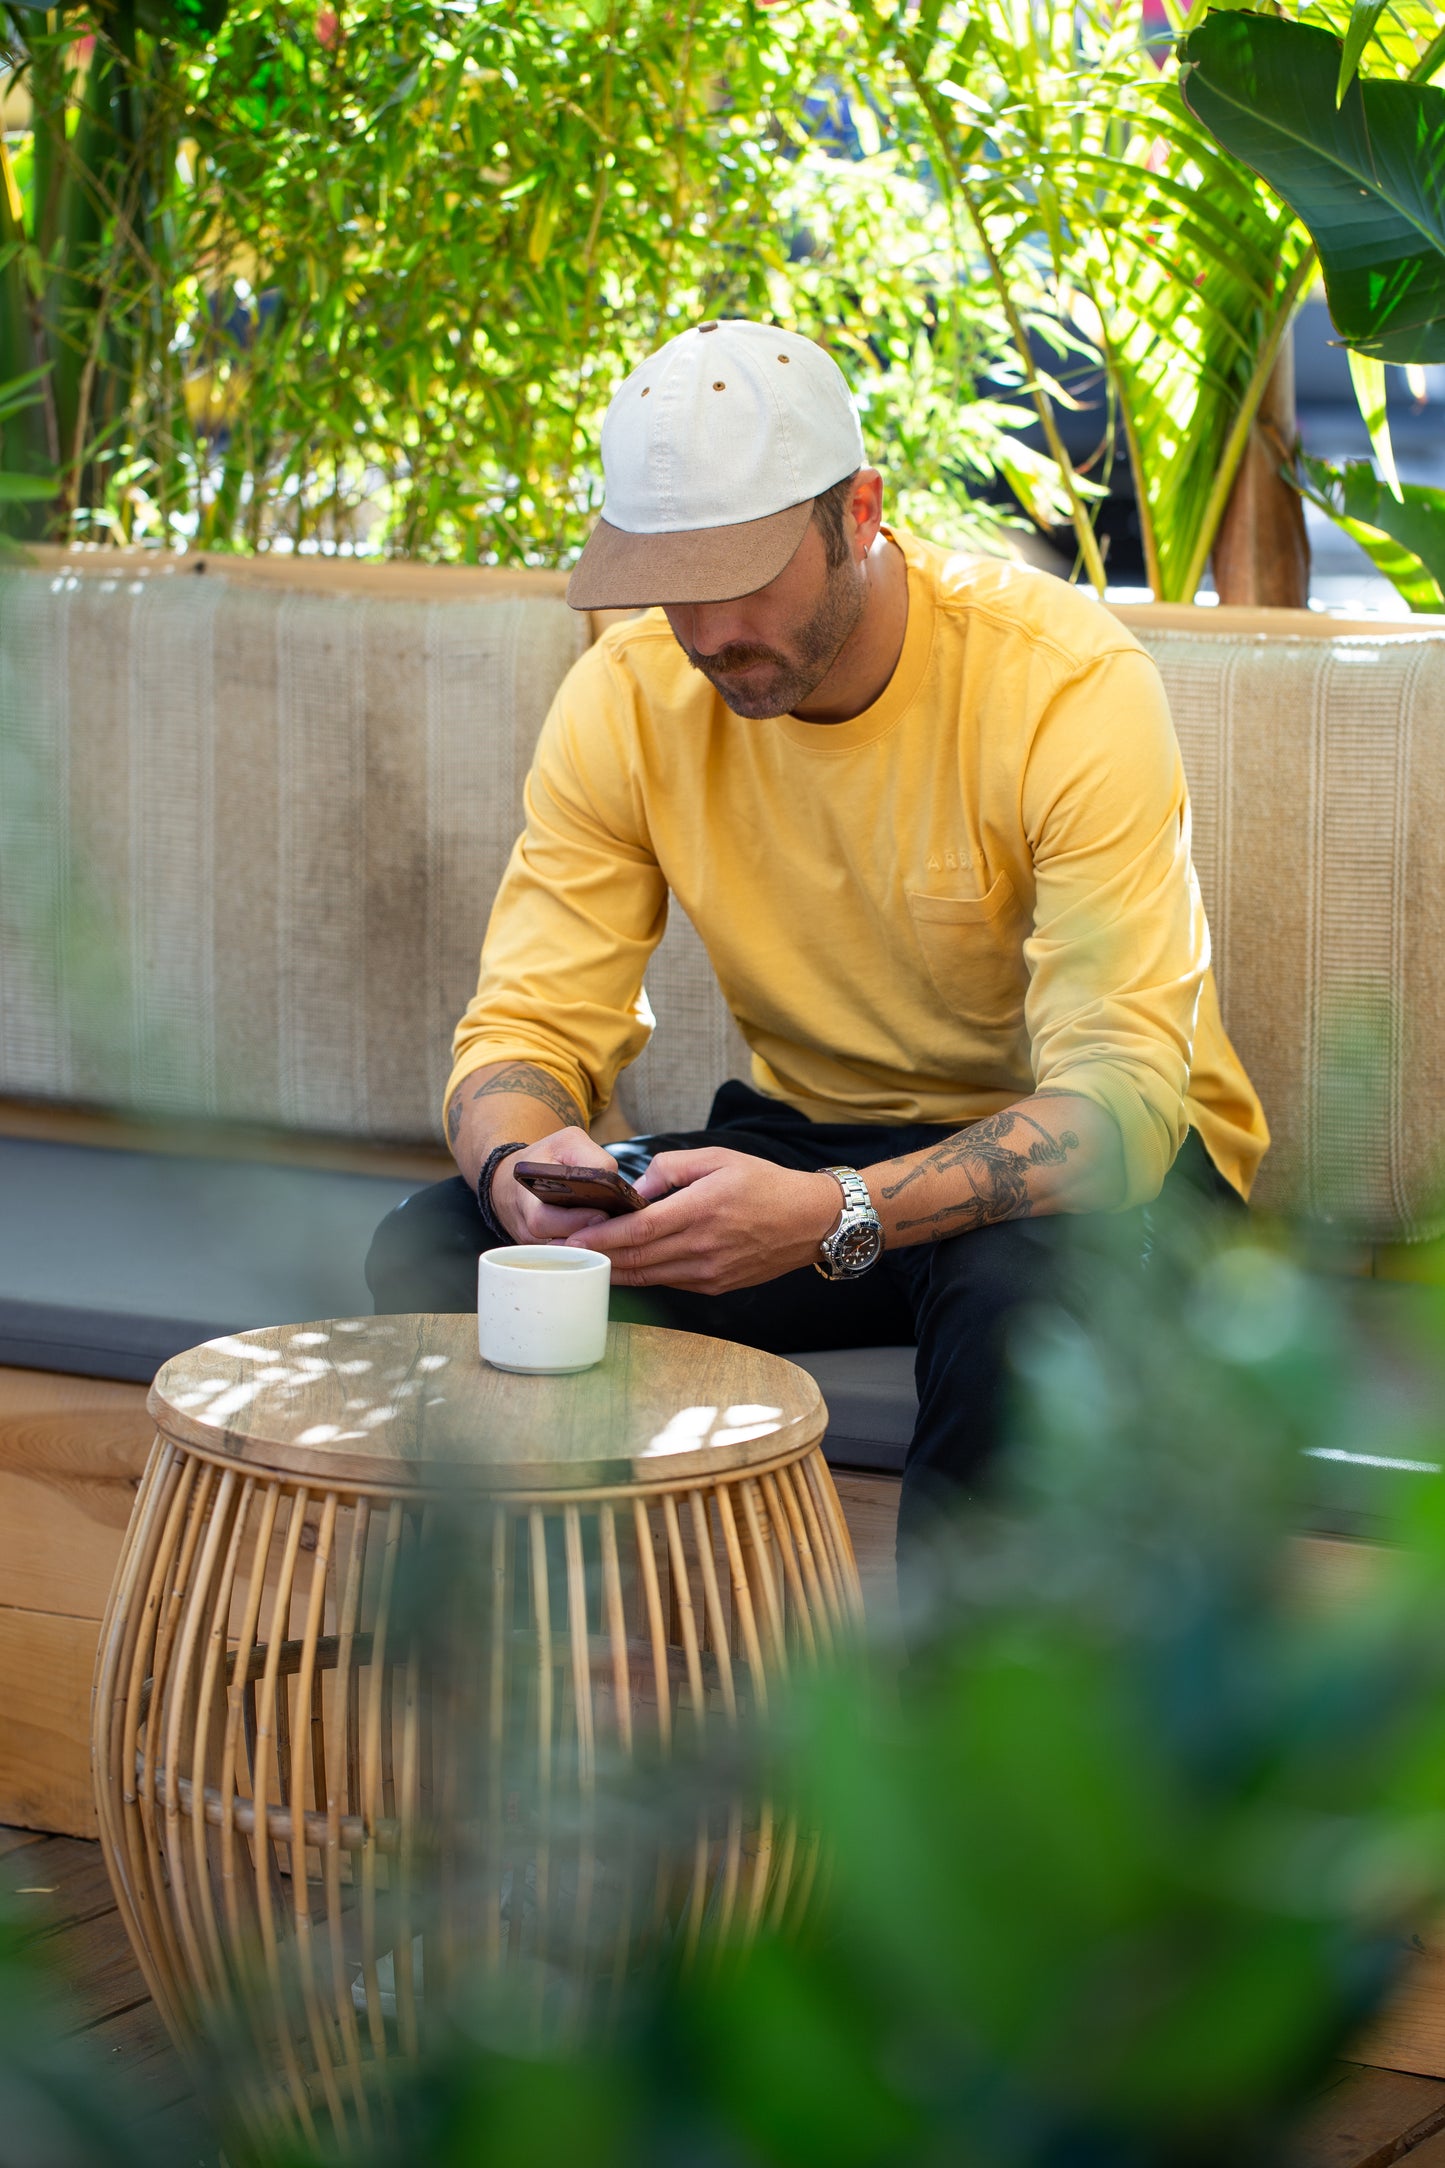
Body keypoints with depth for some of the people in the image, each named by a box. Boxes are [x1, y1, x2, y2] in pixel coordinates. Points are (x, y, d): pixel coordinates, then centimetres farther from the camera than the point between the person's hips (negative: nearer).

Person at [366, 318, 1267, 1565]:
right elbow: (528, 1028, -8)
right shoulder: (627, 700, -9)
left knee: (1023, 1277, -40)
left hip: (1086, 1164, -4)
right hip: (805, 1137, 4)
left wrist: (833, 1217, -47)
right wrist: (521, 1165, -34)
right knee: (435, 1252, -18)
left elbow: (1121, 1098, -31)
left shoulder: (1069, 684, -23)